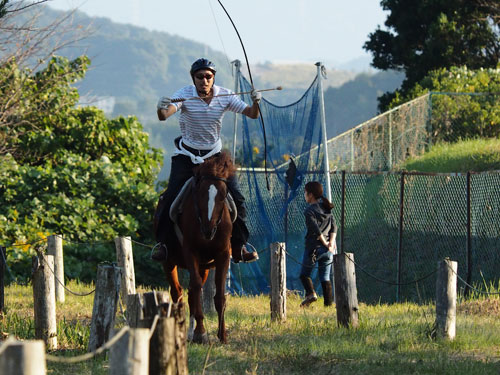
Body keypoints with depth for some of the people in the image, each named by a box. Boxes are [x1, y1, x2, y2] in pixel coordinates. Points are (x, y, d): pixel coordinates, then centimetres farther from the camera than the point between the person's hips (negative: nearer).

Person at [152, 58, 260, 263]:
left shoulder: (224, 96, -10)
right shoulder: (185, 94, -17)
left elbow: (251, 114, -11)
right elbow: (164, 115, -30)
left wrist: (256, 103, -33)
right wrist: (161, 109, -55)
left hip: (215, 154, 2)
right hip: (186, 154, -2)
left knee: (236, 198, -5)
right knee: (171, 196, -15)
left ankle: (239, 247, 7)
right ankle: (163, 242, -1)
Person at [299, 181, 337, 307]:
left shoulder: (309, 211, -8)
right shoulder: (326, 208, 13)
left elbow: (315, 229, -16)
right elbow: (334, 226, 5)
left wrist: (325, 243, -11)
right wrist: (331, 242, -5)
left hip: (314, 246, -6)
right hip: (327, 249, 6)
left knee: (304, 274, 9)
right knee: (325, 277, 9)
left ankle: (311, 293, -15)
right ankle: (329, 302, 0)